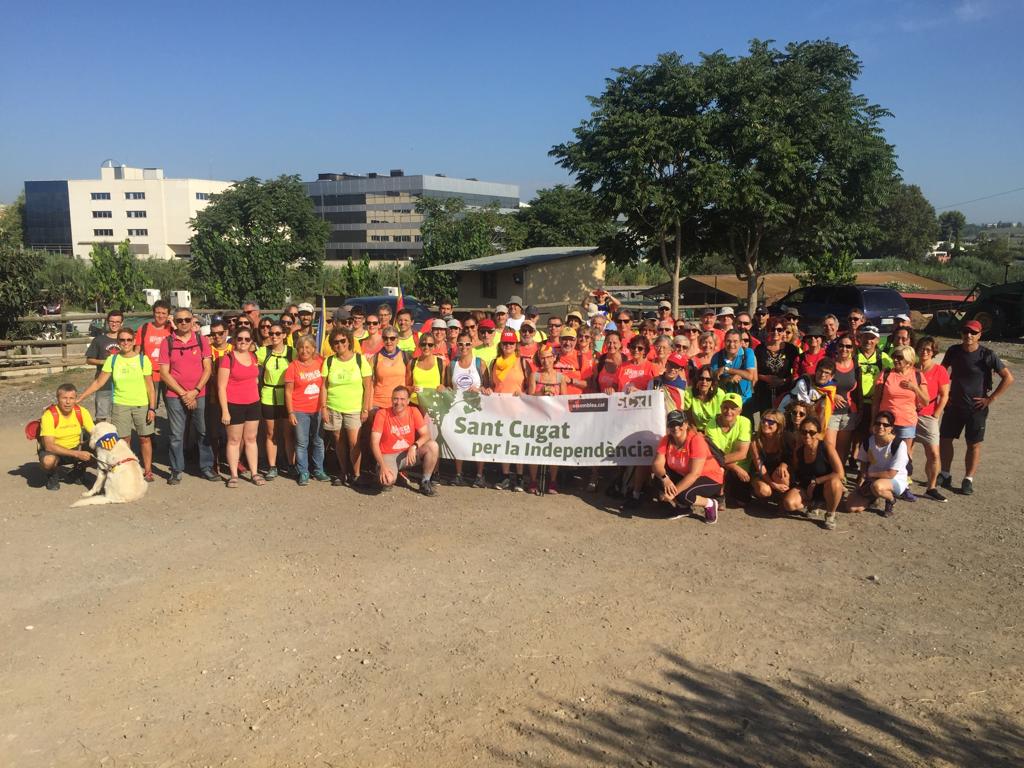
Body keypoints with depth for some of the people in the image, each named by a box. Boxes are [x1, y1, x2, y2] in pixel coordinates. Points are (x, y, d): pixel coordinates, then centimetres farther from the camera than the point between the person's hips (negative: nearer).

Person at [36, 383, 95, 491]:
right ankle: (53, 475, 0)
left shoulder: (82, 412, -12)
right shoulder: (49, 415, -23)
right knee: (48, 461, -38)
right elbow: (49, 446, -29)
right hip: (53, 450, -4)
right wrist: (77, 454, -37)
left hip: (75, 448, 4)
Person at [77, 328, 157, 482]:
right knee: (123, 439, 2)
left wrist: (152, 408, -8)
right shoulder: (112, 360, 2)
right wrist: (79, 398, 0)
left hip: (142, 405, -1)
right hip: (120, 405, 1)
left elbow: (150, 386, -3)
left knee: (145, 438, 5)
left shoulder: (143, 360, -3)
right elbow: (98, 382, 4)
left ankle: (147, 471, 16)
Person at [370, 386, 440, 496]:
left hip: (409, 453, 3)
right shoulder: (382, 414, -13)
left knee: (433, 446, -23)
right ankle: (386, 481, 8)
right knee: (388, 480, -34)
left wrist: (414, 446, -29)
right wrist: (382, 466, -27)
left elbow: (426, 435, -8)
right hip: (388, 455, -3)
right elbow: (374, 443, -15)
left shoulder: (414, 412, -4)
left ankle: (425, 483, -5)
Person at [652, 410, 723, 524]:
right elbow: (657, 464, -19)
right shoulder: (666, 440, -10)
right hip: (683, 476, 6)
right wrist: (665, 478, -41)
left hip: (710, 479, -6)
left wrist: (673, 492, -36)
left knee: (683, 495, -32)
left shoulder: (696, 440, -27)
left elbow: (694, 474, -31)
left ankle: (710, 504, -1)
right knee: (659, 479, -19)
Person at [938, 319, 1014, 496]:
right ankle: (945, 475, 21)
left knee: (974, 444, 4)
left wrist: (991, 398, -12)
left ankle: (968, 480, 13)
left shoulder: (987, 355, -12)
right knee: (944, 439, 7)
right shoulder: (953, 351, -1)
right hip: (954, 405, 4)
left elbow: (1008, 378, -10)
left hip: (976, 408, -4)